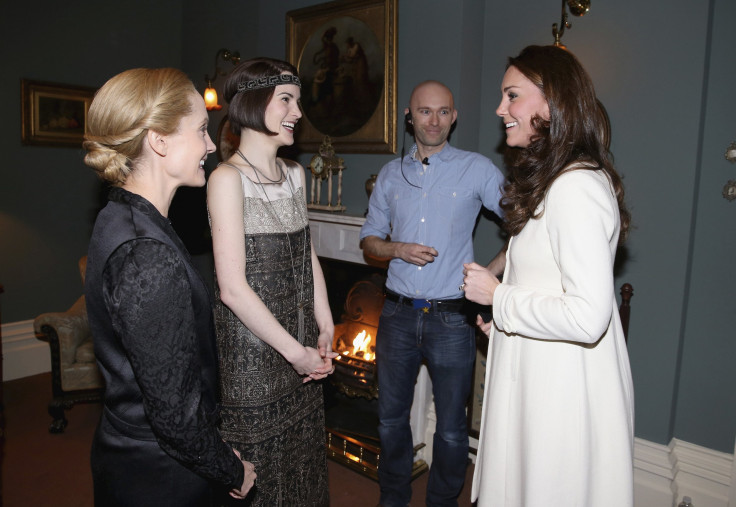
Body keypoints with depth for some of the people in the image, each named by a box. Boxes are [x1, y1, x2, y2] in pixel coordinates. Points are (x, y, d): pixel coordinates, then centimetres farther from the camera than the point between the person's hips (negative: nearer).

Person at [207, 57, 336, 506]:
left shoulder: (295, 174, 9)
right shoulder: (228, 178, -14)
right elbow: (233, 288, -19)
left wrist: (326, 331, 3)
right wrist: (295, 351, -14)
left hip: (301, 349, 7)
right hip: (252, 348, -7)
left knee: (303, 460, 20)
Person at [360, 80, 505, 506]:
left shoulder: (477, 169, -3)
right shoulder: (391, 174, 8)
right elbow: (370, 238, 12)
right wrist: (397, 250, -8)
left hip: (451, 316, -3)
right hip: (398, 313, 3)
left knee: (451, 428, 10)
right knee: (391, 418, 16)